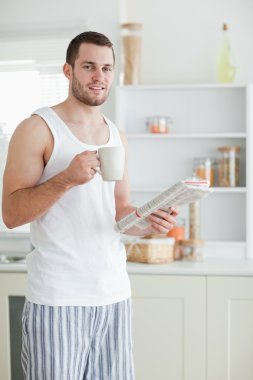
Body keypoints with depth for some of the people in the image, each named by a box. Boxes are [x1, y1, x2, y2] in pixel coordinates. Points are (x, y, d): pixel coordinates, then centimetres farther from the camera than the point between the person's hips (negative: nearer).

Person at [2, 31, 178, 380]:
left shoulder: (117, 137, 13)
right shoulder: (38, 129, -5)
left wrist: (148, 221, -2)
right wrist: (66, 178, -23)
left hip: (115, 294, 5)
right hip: (58, 298, -5)